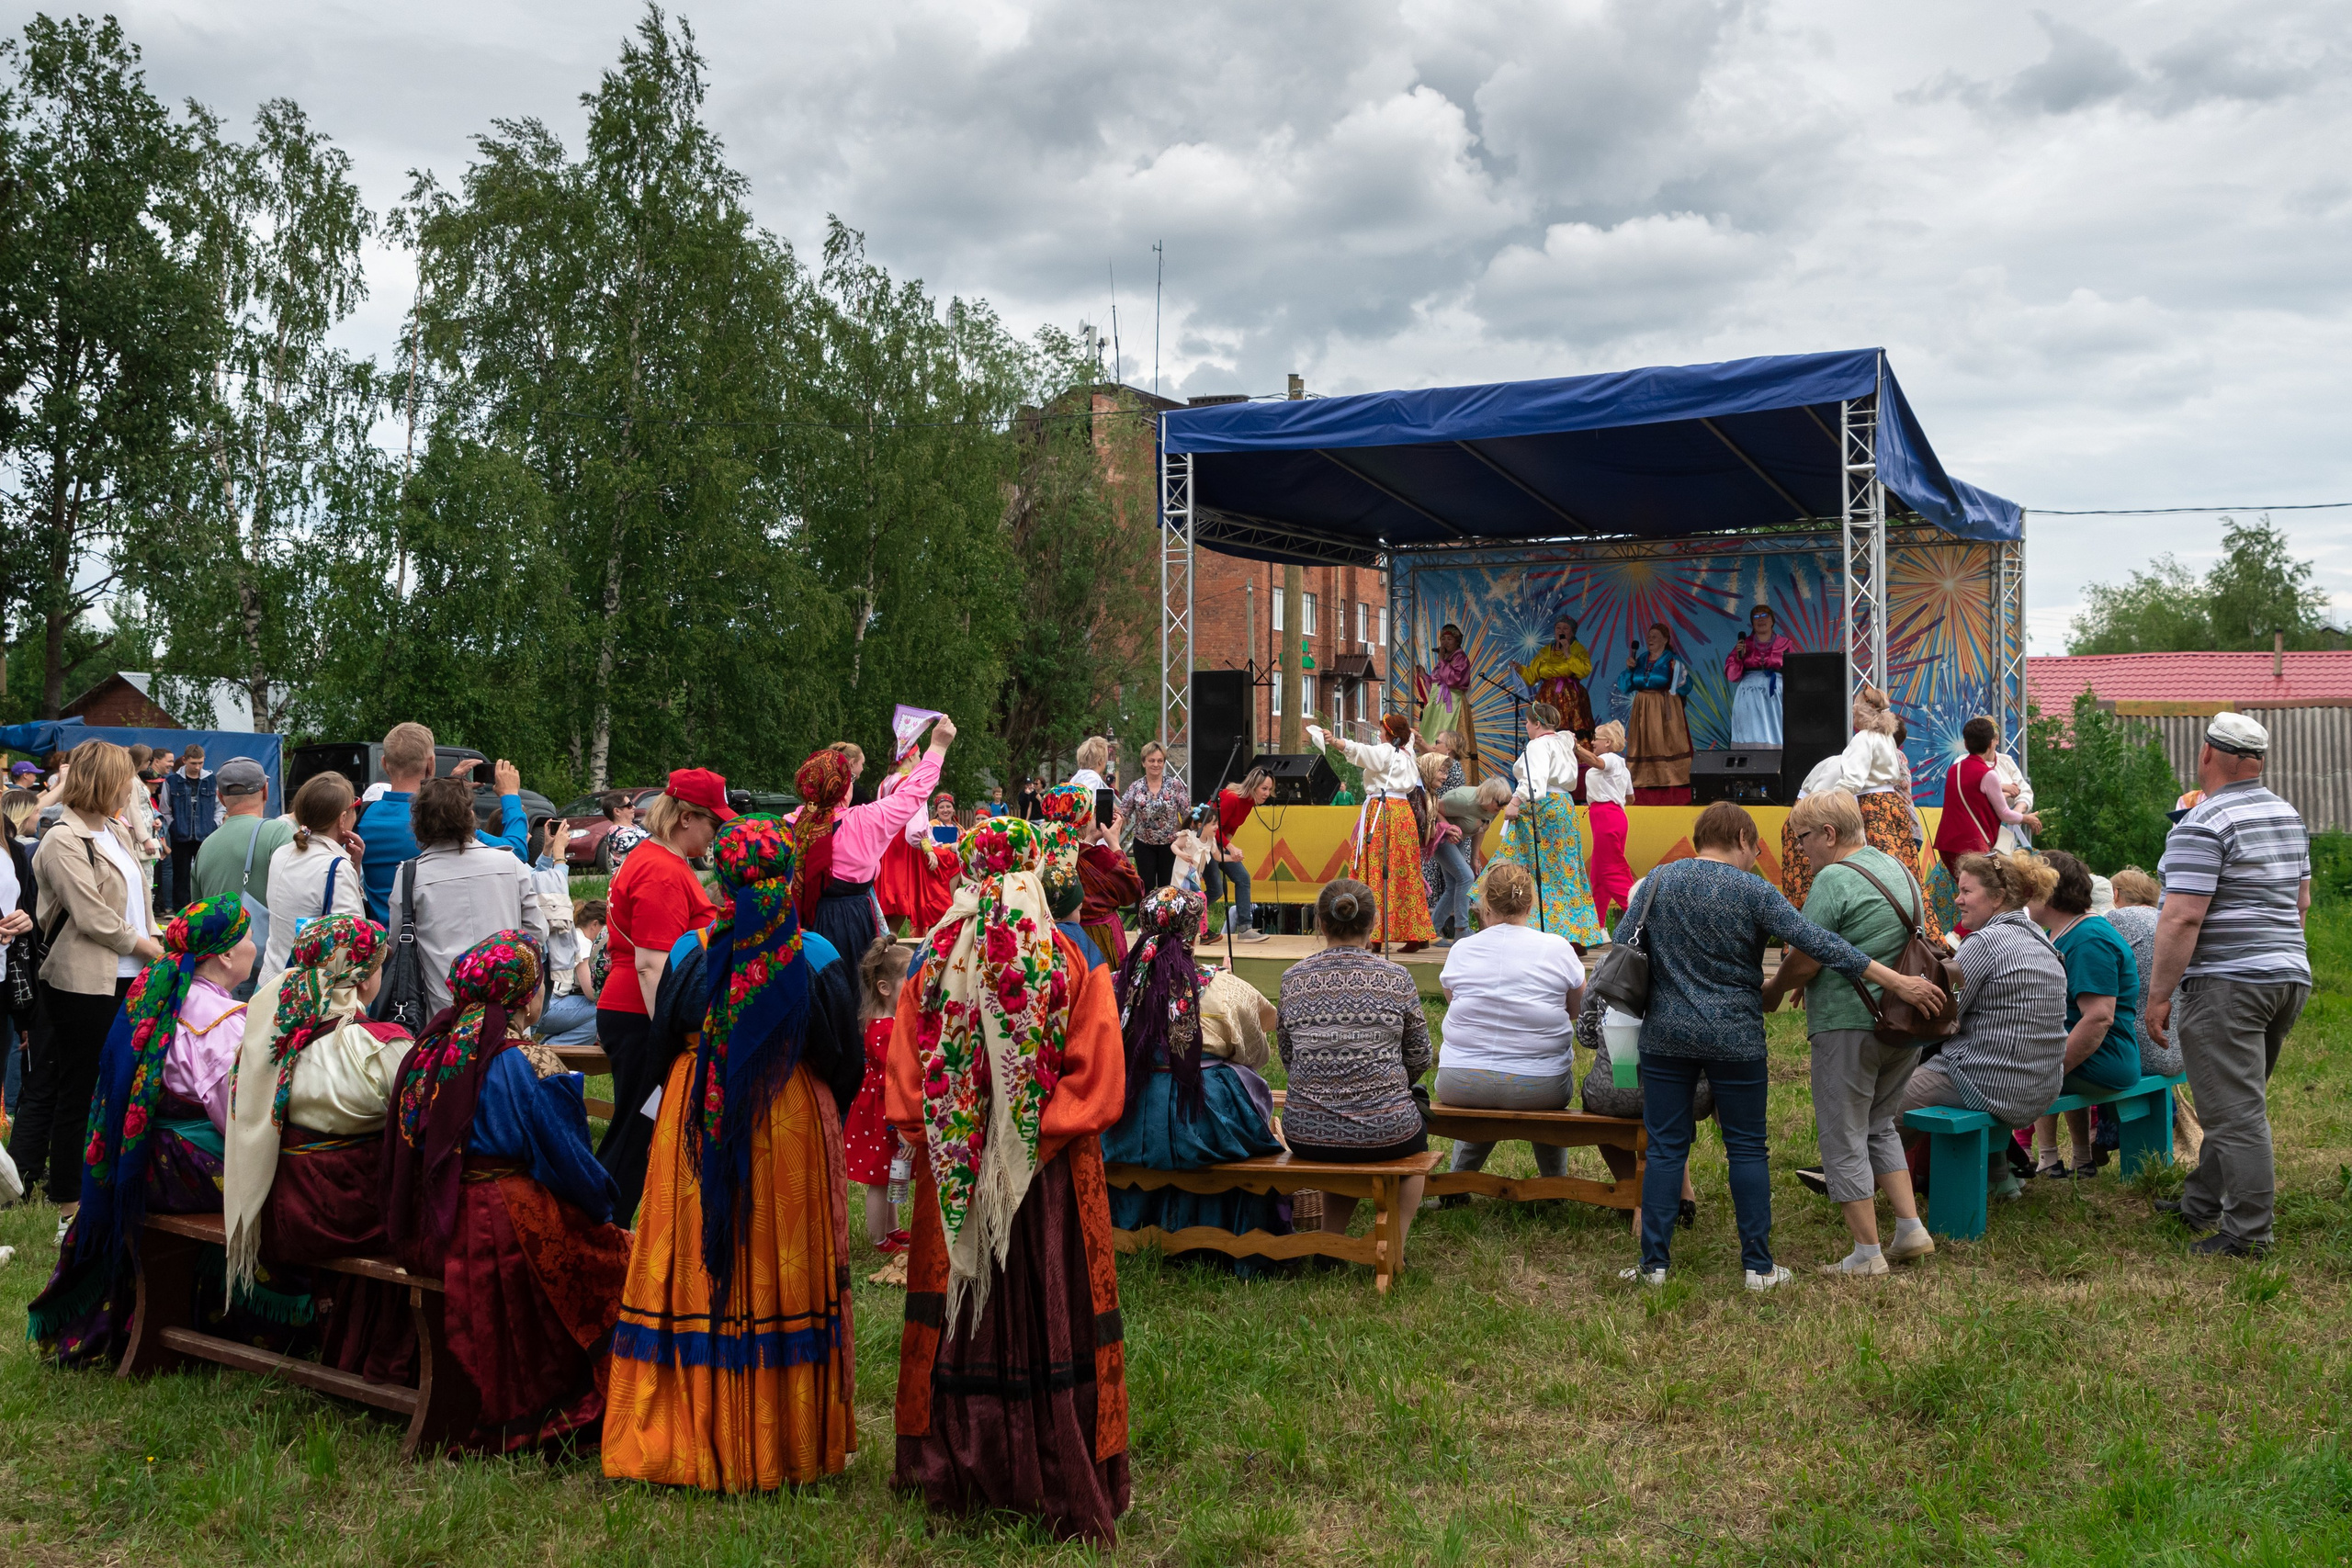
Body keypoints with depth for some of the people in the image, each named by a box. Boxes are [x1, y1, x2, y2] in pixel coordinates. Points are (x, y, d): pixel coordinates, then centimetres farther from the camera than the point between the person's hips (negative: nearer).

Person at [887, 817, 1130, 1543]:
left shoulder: (934, 960, -2)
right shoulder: (1073, 959, -8)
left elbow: (906, 1086, -1)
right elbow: (1098, 1083, -13)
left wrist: (945, 1143, 6)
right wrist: (1038, 1135, -5)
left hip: (952, 1176, 2)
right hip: (1051, 1181, -2)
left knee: (961, 1315, 13)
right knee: (1050, 1313, 7)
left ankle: (956, 1468, 24)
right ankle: (1060, 1479, 14)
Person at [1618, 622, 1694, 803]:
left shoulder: (1672, 660, -1)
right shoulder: (1640, 659, 12)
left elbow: (1685, 688, -8)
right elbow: (1625, 687, 11)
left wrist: (1679, 673, -24)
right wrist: (1629, 669, -2)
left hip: (1665, 712, -4)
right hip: (1643, 712, 5)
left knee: (1667, 747, -10)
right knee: (1644, 748, 3)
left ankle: (1674, 795, -10)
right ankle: (1643, 796, 6)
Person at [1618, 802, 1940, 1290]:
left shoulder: (1657, 880, 3)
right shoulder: (1754, 892, -7)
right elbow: (1820, 944, -11)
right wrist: (1899, 983, -9)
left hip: (1666, 1035, 2)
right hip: (1736, 1039, -2)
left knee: (1665, 1148, 7)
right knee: (1747, 1150, 8)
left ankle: (1653, 1263, 7)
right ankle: (1759, 1267, 12)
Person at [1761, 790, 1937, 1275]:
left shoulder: (1834, 879, -15)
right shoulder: (1901, 870, 12)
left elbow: (1804, 963, -16)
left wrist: (1772, 992, 4)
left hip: (1848, 1025, -8)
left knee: (1844, 1136, 2)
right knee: (1879, 1124, 22)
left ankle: (1867, 1253, 6)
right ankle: (1911, 1229, 18)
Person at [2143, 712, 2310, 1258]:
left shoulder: (2202, 824, -15)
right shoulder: (2288, 816, 13)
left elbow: (2183, 917, -20)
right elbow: (2301, 900, 22)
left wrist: (2158, 995, -16)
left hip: (2227, 982, -9)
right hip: (2290, 974, 9)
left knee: (2235, 1111, -5)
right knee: (2237, 1102, 17)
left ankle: (2249, 1233, -3)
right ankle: (2201, 1203, 28)